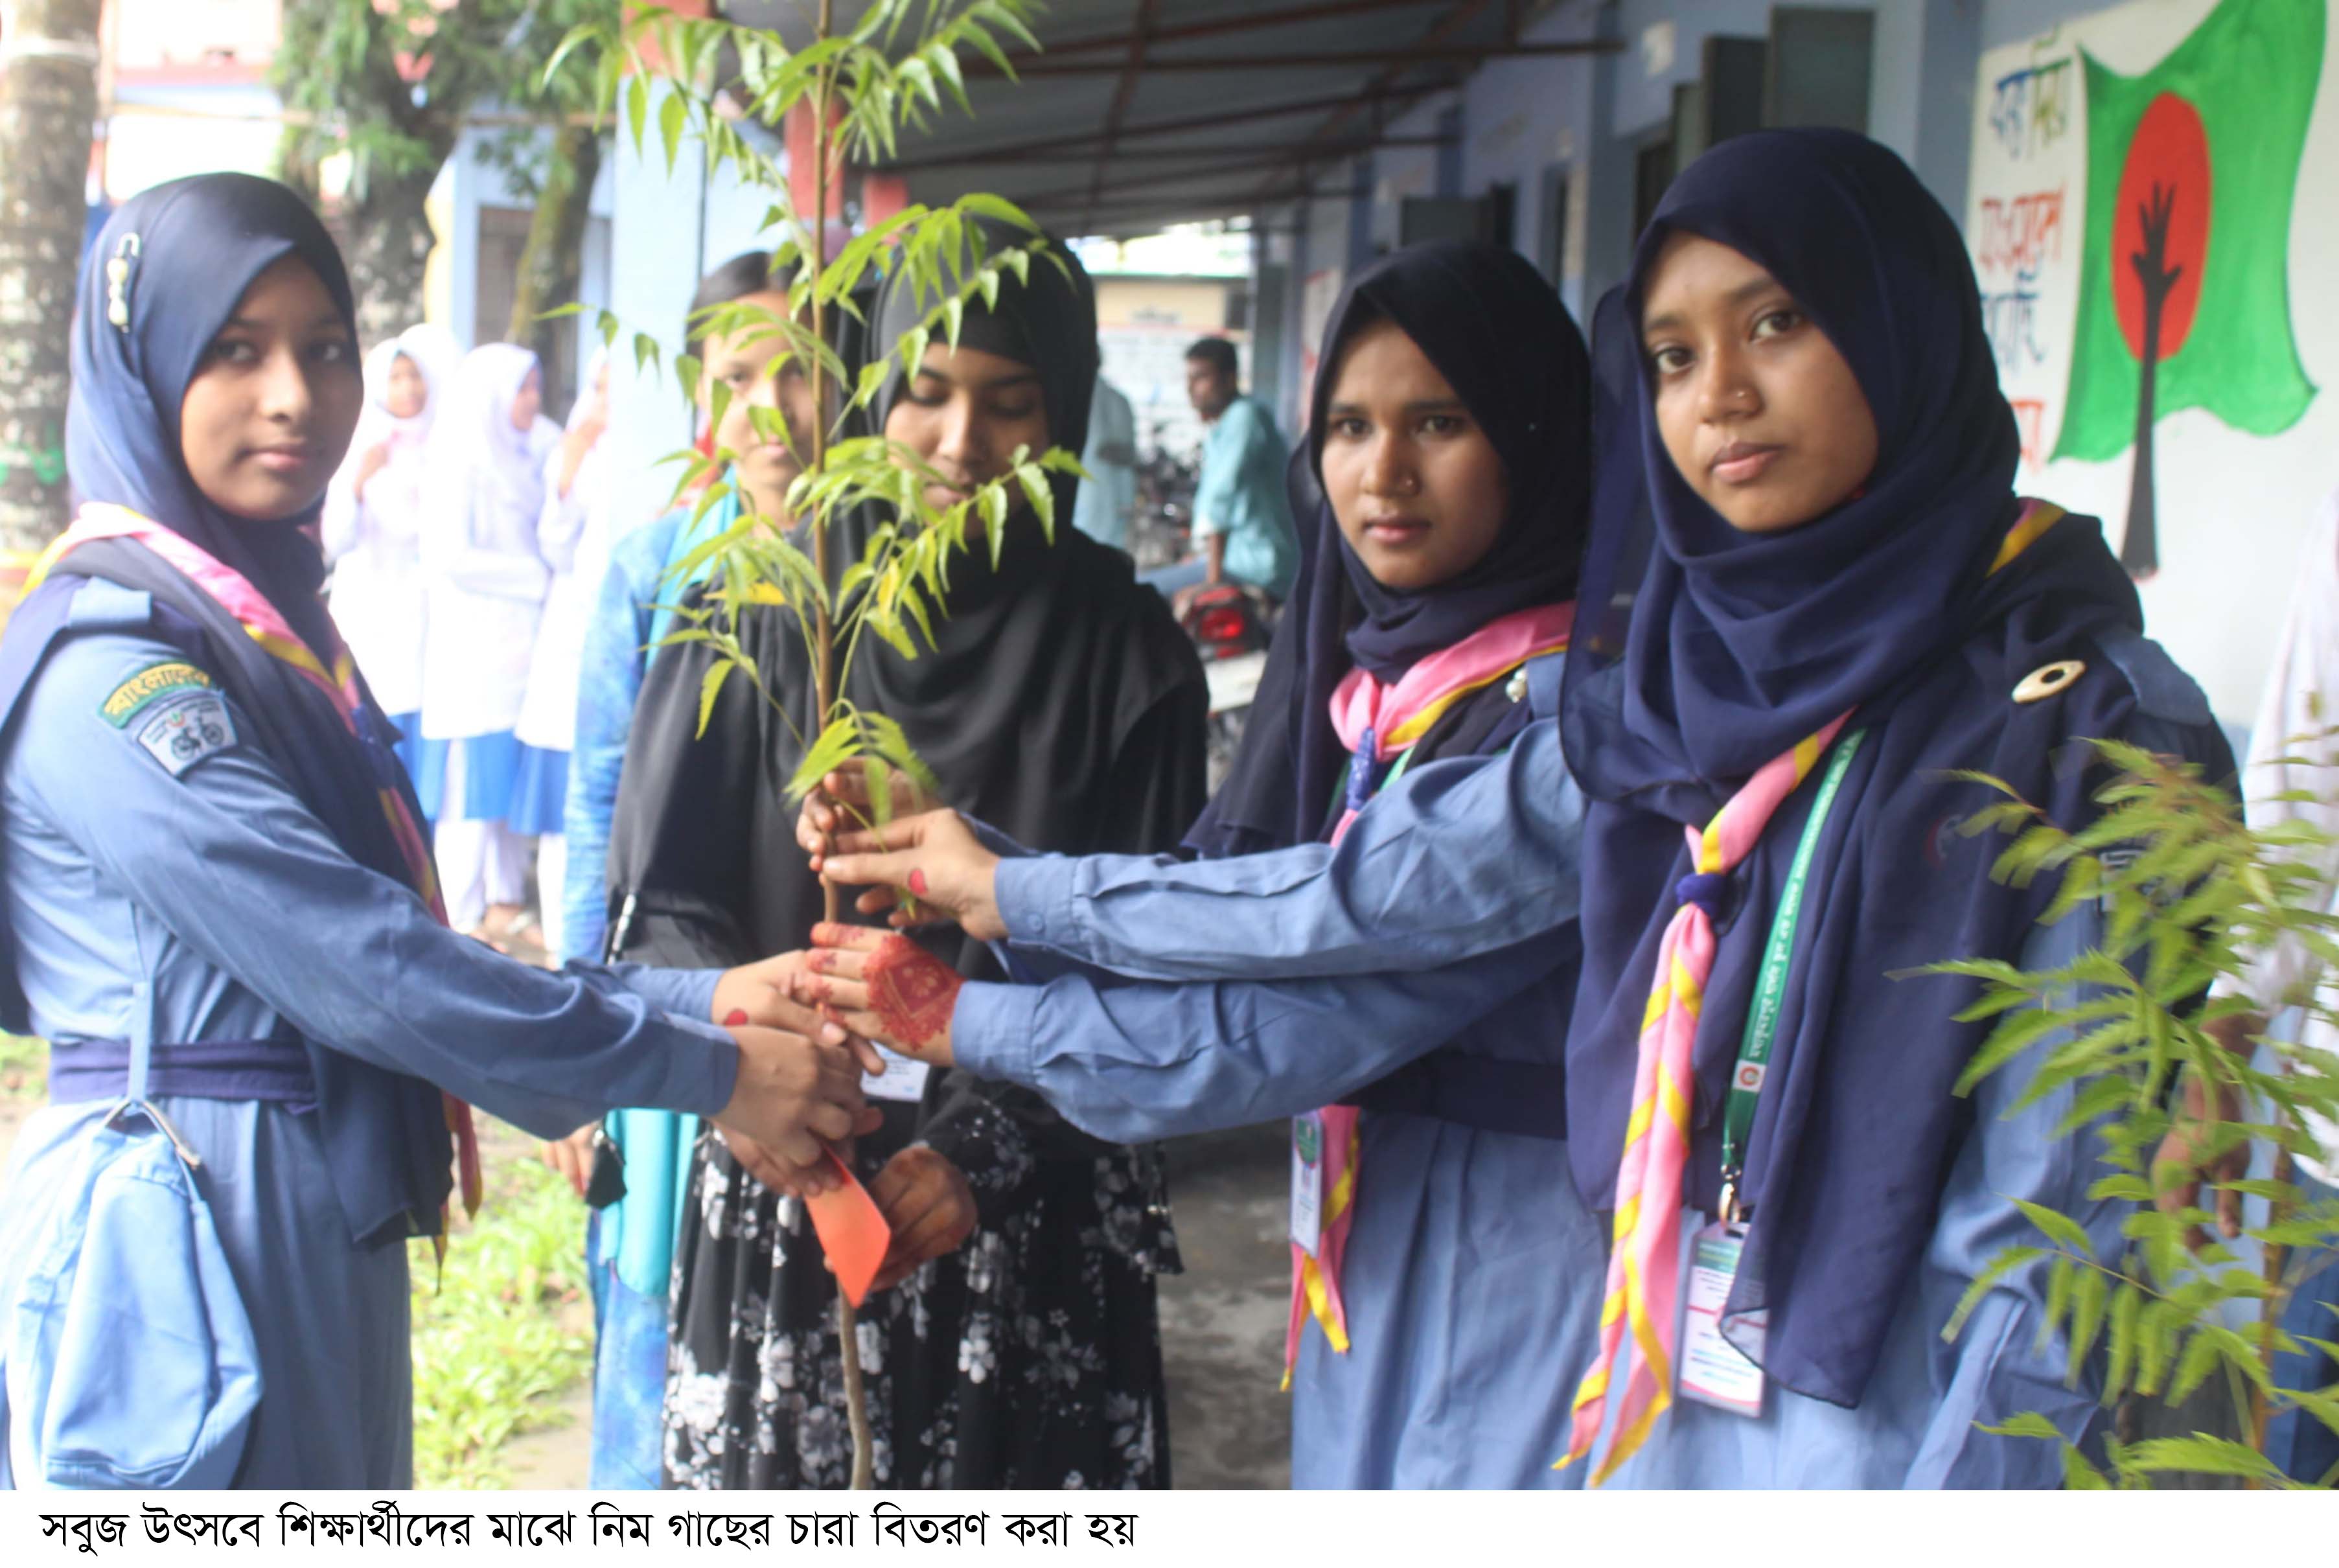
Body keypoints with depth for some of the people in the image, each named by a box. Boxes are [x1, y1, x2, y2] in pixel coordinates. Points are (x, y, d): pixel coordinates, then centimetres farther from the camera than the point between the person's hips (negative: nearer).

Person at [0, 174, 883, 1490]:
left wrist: (694, 997, -1)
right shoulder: (110, 664, -16)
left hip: (324, 1231, 9)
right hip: (190, 1229, -9)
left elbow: (374, 948, 8)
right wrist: (706, 1069, -16)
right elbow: (356, 965, -22)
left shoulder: (274, 627, 13)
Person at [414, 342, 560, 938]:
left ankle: (505, 902, 19)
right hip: (475, 647, -7)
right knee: (473, 782, -4)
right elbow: (451, 557, -15)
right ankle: (465, 918, 1)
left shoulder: (523, 458, 15)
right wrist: (539, 575, -12)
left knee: (516, 775, 10)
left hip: (521, 643, 8)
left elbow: (551, 538, 24)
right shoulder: (459, 460, -8)